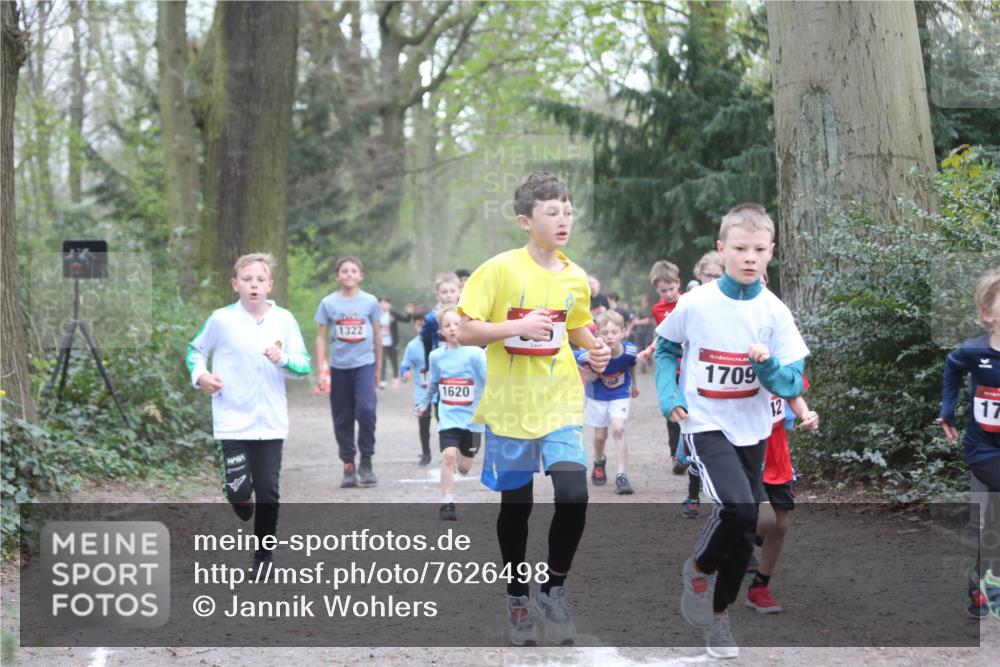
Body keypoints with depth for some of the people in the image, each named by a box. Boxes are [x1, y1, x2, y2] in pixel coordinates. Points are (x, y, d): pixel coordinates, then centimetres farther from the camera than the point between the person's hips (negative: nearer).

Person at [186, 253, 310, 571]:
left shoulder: (284, 320, 0)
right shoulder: (221, 319, -5)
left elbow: (304, 365, 2)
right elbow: (195, 350, 10)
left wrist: (283, 359, -18)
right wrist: (199, 374, -8)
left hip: (271, 422, 2)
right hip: (233, 422, -2)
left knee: (268, 491, 4)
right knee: (239, 490, -7)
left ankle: (263, 555, 19)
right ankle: (242, 504, 31)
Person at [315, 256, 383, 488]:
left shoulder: (370, 302, 1)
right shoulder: (328, 303, 0)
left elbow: (377, 335, 11)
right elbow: (321, 337, 5)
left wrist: (378, 367, 15)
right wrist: (322, 368, -2)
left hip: (364, 364, -1)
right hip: (339, 366, 1)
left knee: (366, 410, -17)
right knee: (343, 418, 5)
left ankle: (366, 462, -3)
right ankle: (348, 466, 16)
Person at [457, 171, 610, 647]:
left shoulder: (575, 278, 2)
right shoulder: (499, 270, -11)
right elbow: (465, 332, -12)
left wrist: (594, 351, 0)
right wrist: (518, 326, -24)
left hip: (560, 402, 2)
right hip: (510, 406, -2)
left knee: (574, 494, -14)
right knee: (515, 504, 8)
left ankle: (553, 590, 8)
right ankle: (517, 598, 29)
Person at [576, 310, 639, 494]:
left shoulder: (629, 351, -24)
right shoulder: (592, 354, -32)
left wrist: (634, 385, 16)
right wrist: (590, 374, -34)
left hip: (620, 394, 0)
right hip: (597, 396, 0)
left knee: (618, 429, -17)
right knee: (600, 436, 12)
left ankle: (622, 476, -11)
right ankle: (599, 462, 45)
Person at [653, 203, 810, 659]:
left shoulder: (775, 312, -7)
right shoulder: (695, 304, -11)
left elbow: (792, 385, -7)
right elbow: (666, 348, 7)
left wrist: (768, 365, -27)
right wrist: (667, 395, -7)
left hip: (752, 430, 4)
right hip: (705, 424, -4)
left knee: (744, 532, 11)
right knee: (738, 508, -25)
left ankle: (717, 612, 32)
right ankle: (699, 569, 4)